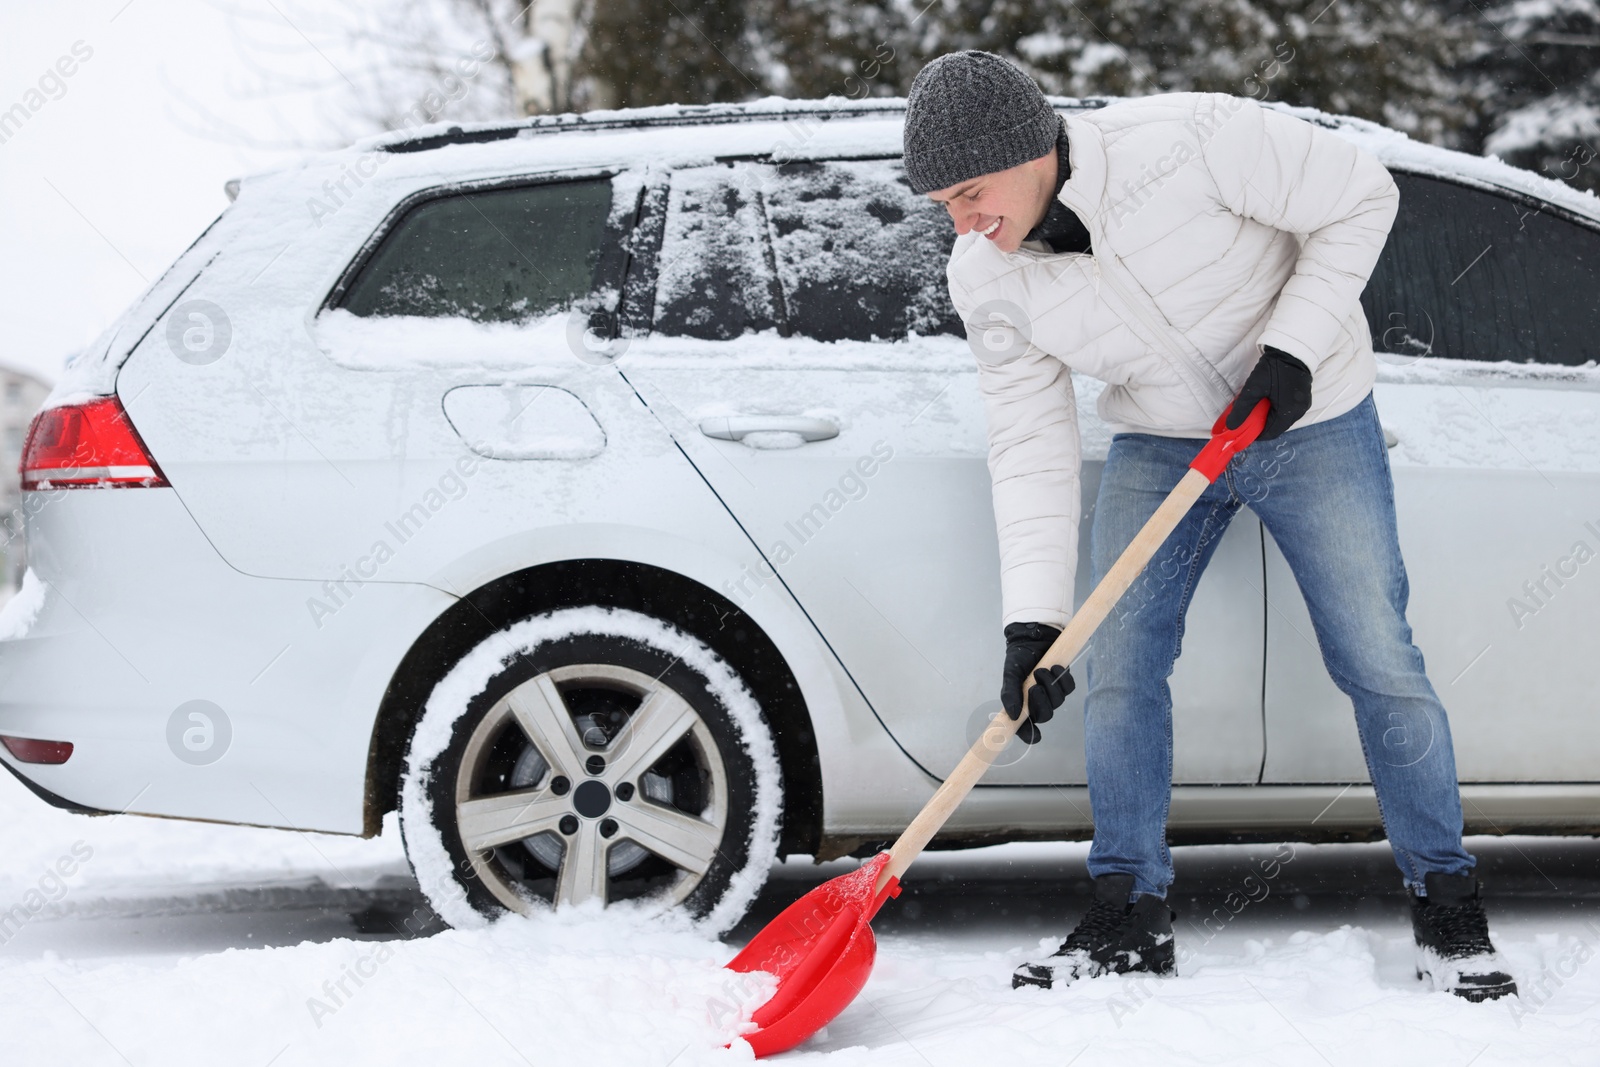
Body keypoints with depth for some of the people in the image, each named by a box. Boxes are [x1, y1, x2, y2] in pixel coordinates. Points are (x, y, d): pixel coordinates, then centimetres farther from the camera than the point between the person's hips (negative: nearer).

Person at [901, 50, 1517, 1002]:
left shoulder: (1195, 139, -30)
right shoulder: (988, 281, -15)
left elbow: (1362, 199, -18)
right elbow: (1032, 449, -12)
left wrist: (1293, 350, -24)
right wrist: (1031, 622, -20)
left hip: (1313, 422, -4)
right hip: (1161, 445, 4)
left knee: (1378, 662, -3)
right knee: (1119, 661, -5)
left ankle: (1449, 908, 11)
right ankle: (1132, 918, 7)